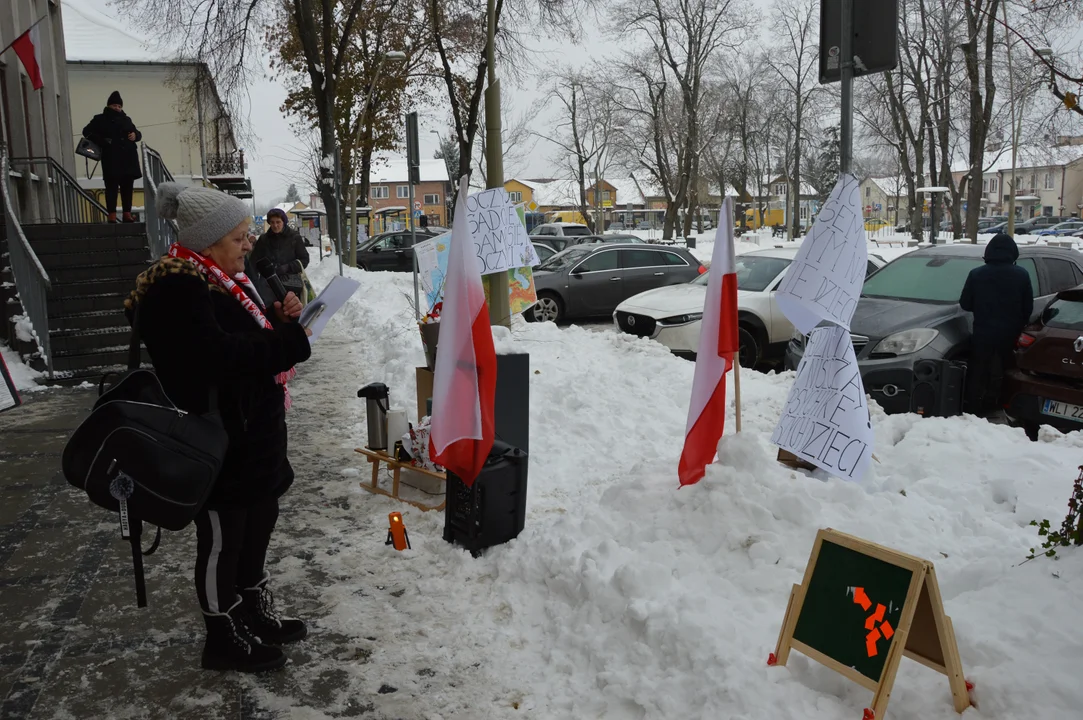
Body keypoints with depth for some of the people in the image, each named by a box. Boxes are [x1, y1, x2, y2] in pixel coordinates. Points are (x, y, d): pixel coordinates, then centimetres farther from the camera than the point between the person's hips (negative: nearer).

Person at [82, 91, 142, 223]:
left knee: (127, 187, 6)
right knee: (112, 187, -7)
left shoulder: (126, 119, 20)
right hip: (111, 160, -5)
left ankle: (127, 214, 11)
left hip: (128, 159, 5)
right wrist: (101, 140, -11)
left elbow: (137, 132, 27)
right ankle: (112, 216, -10)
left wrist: (136, 135, 1)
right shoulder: (100, 119, 7)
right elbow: (87, 131, 5)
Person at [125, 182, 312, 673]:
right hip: (218, 442, -10)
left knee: (259, 520, 21)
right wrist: (290, 339, -25)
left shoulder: (224, 277, 11)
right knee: (222, 536, 4)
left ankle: (256, 613, 39)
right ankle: (225, 638, 22)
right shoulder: (177, 289, -20)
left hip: (254, 431, 10)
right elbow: (216, 355, -30)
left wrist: (278, 316, 0)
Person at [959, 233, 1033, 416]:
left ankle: (975, 409, 13)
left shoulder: (976, 274, -6)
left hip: (983, 333, -1)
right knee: (1004, 374, 14)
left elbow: (965, 303, 1)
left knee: (978, 373, 9)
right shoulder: (1021, 275, -5)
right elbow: (1028, 307, 3)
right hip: (1009, 334, 1)